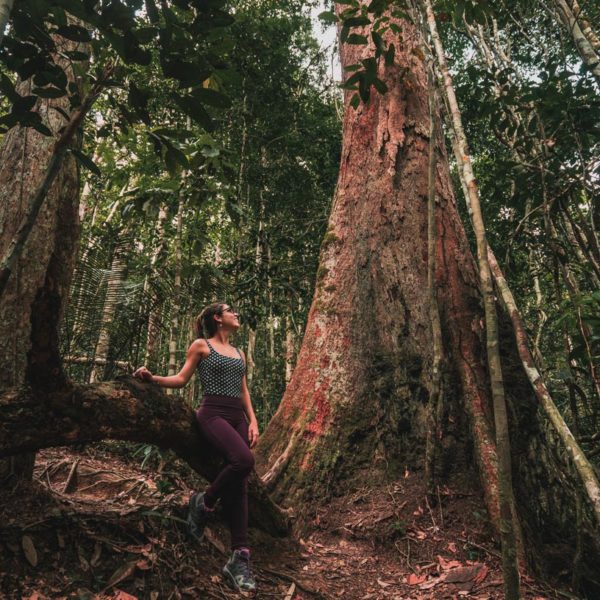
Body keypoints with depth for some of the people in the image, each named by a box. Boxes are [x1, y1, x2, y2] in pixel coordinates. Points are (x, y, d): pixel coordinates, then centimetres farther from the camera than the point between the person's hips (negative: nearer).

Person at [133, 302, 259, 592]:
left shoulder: (239, 353, 22)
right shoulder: (201, 346, 6)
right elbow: (181, 379, 6)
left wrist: (253, 421, 7)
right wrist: (151, 377, -10)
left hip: (238, 417, 6)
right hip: (213, 414, -6)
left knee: (239, 488, -1)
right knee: (243, 460, -32)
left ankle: (239, 558, 2)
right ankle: (204, 502, -5)